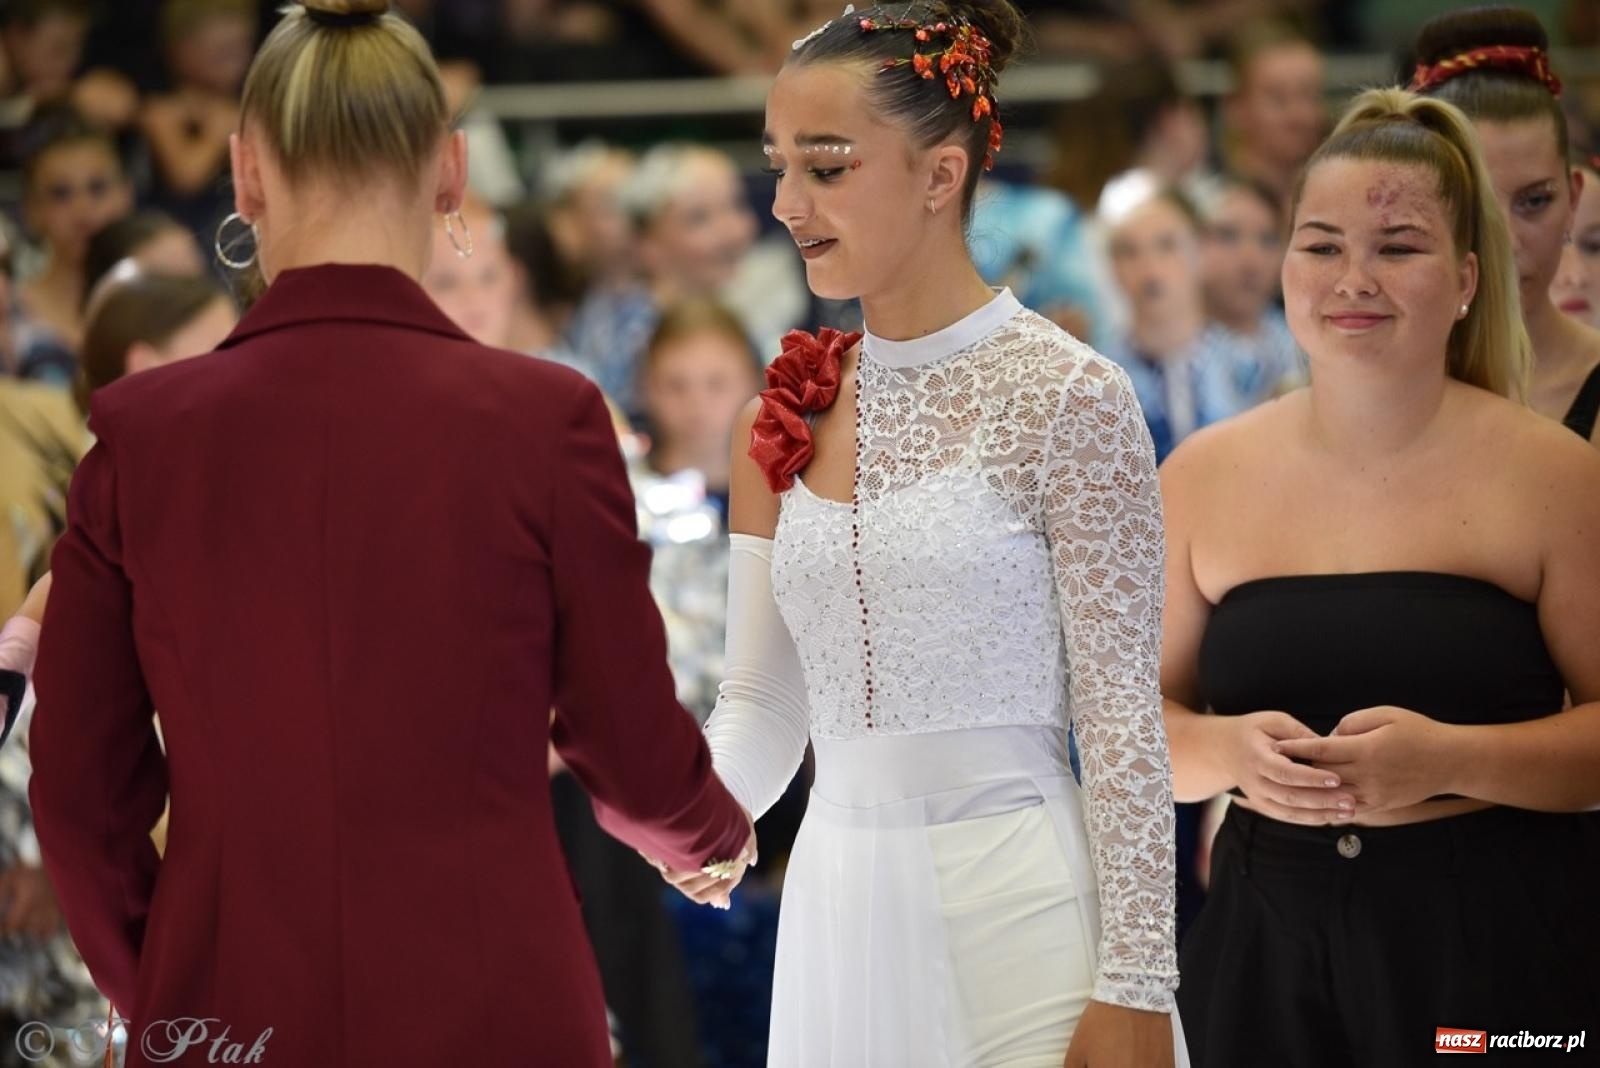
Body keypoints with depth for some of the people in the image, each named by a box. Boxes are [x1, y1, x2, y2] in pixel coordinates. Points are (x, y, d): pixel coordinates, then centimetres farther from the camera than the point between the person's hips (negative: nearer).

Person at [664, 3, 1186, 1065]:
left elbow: (1123, 718, -10)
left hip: (1016, 902, -5)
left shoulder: (1066, 398, -8)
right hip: (840, 914, 5)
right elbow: (763, 704, 12)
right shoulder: (784, 420, 9)